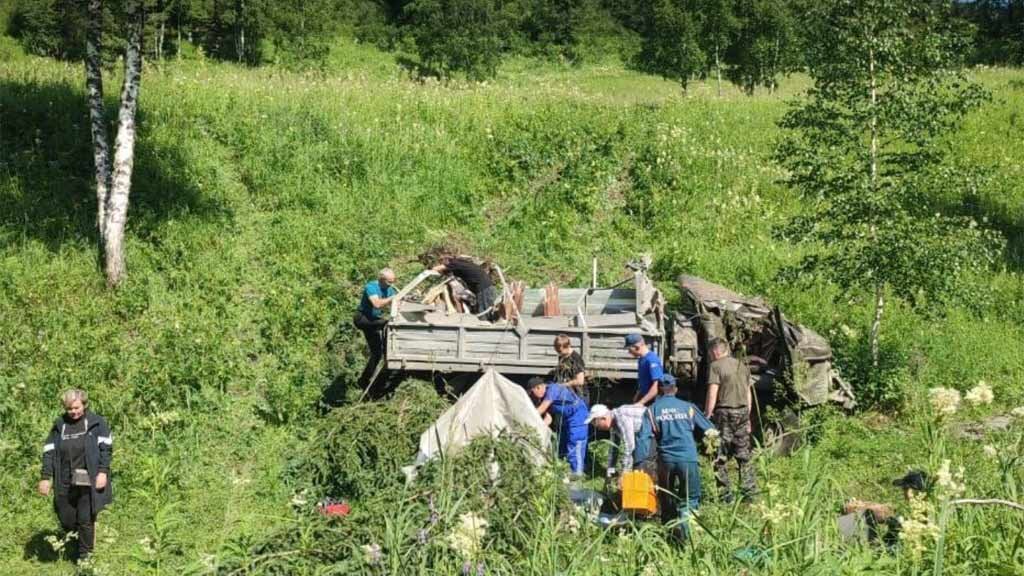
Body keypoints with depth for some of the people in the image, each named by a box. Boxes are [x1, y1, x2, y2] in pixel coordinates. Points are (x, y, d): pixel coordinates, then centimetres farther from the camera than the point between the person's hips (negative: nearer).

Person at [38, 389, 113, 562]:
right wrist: (46, 477, 2)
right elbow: (49, 452, 9)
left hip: (88, 482, -3)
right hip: (65, 483, 3)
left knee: (86, 521, -2)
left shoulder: (96, 422, 0)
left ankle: (85, 557, 11)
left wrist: (103, 472, -11)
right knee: (66, 521, 6)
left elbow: (106, 447, -3)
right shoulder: (59, 426, 8)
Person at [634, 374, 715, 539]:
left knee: (666, 498, 16)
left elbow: (643, 437, -3)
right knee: (691, 497, 9)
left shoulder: (652, 410, 7)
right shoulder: (688, 407, 10)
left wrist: (638, 462, -3)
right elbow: (709, 429, 16)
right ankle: (685, 513, -20)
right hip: (688, 459, -1)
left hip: (665, 460, 1)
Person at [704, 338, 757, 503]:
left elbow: (712, 394, -13)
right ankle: (749, 492, 11)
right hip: (742, 411, 6)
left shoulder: (716, 366, -6)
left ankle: (725, 495, -1)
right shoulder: (742, 365, 15)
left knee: (721, 458, 0)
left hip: (724, 412, -6)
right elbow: (749, 393, 18)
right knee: (744, 456, 11)